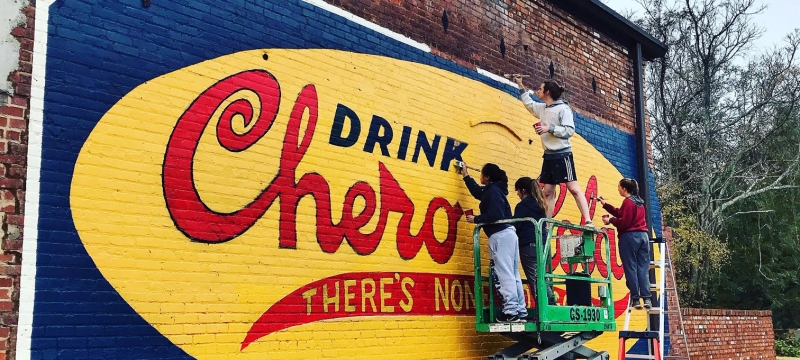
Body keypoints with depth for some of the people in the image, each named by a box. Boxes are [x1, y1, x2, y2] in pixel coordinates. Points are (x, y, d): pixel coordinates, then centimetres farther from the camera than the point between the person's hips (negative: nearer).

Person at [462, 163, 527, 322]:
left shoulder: (493, 191, -10)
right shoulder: (493, 190, 19)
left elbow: (495, 215, -21)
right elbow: (477, 191, 40)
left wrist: (476, 219, -10)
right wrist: (465, 175, 49)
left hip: (500, 235, -10)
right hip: (507, 234, 10)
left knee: (503, 274, -11)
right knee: (513, 275, 8)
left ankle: (511, 311, -15)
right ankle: (520, 310, 8)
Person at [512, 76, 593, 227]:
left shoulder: (563, 108, -11)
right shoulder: (542, 108, 10)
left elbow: (570, 130, -17)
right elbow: (529, 103, 30)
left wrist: (549, 128, -22)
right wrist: (521, 85, 31)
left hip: (562, 154, -7)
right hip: (548, 155, 7)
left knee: (573, 188, -9)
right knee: (548, 192, 7)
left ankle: (588, 221, -10)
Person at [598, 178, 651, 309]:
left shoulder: (628, 202, -9)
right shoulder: (639, 201, 18)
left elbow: (624, 222, -16)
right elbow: (620, 213, 22)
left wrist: (610, 221, -2)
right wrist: (605, 204, 24)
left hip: (629, 236, -8)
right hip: (643, 235, 8)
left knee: (631, 268, -3)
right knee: (643, 268, 4)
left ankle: (635, 299, -5)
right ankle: (646, 298, -2)